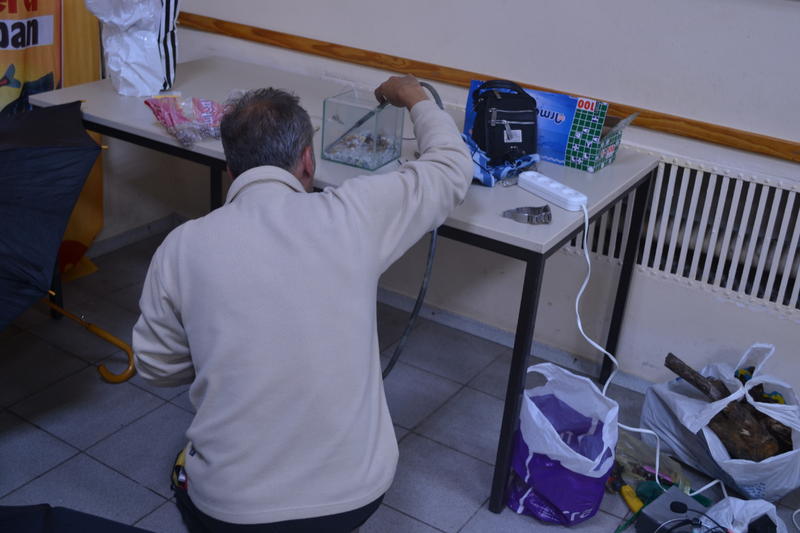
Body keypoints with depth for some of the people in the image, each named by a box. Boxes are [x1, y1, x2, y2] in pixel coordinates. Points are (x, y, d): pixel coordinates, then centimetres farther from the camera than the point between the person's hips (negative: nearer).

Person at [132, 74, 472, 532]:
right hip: (356, 495, 1)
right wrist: (415, 98, 23)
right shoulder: (353, 215, -11)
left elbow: (156, 366, 6)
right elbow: (452, 168, 6)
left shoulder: (182, 247, -9)